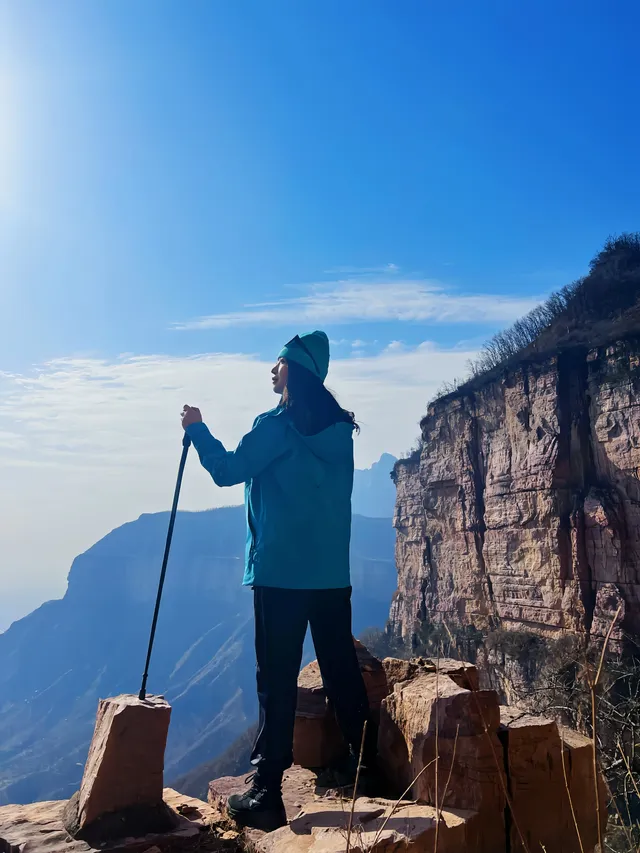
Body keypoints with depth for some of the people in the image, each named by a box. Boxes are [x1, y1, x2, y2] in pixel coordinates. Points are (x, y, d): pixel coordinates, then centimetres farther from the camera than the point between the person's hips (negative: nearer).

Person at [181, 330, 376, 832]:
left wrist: (198, 430, 8)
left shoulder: (279, 425, -9)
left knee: (278, 682, 0)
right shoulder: (340, 428, 10)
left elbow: (228, 471, -4)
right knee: (342, 673, 15)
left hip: (281, 573, -6)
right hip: (333, 573, 6)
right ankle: (367, 767, 26)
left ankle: (267, 794, 7)